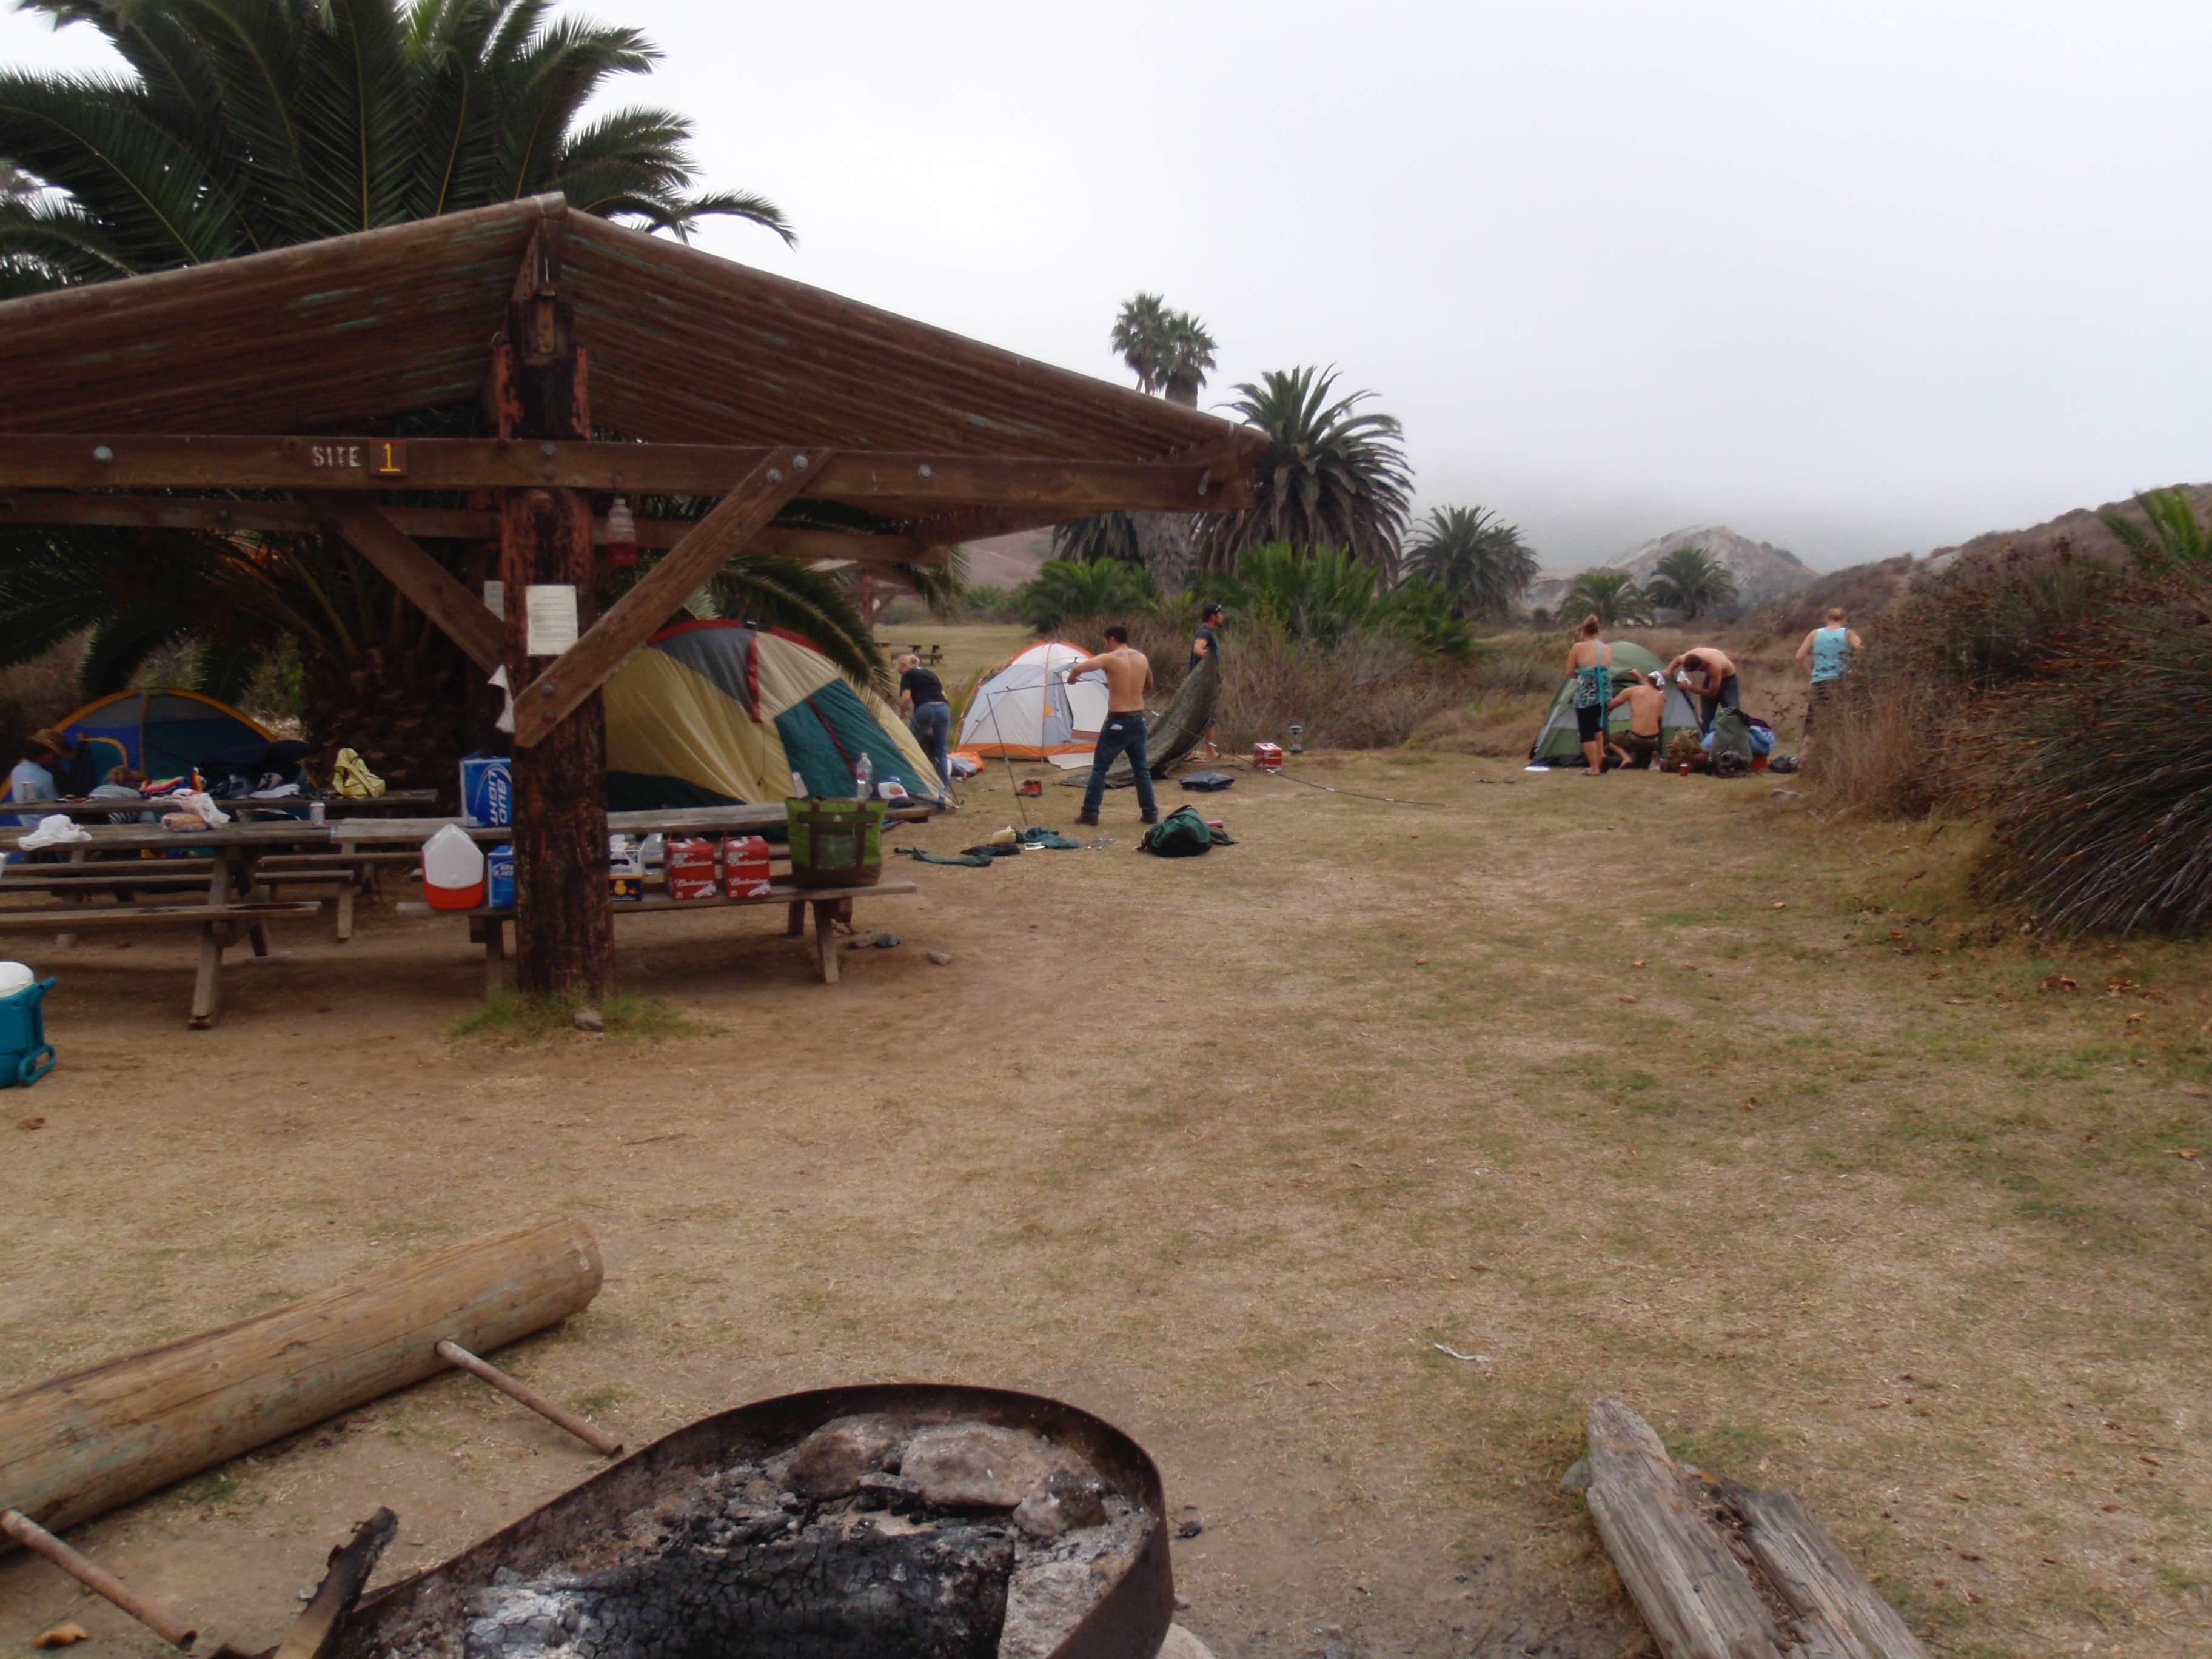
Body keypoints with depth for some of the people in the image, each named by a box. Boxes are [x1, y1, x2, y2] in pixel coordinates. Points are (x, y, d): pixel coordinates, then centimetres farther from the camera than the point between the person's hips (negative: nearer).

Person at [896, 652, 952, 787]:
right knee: (941, 750, 15)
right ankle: (945, 783, 11)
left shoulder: (908, 676, 10)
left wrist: (901, 714, 13)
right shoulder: (931, 673, 28)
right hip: (943, 710, 5)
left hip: (924, 711, -5)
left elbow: (906, 698, -3)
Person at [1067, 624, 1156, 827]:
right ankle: (1150, 812, 14)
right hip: (1138, 720, 5)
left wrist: (1071, 678, 5)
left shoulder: (1109, 659, -10)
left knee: (1099, 768, 4)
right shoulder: (1142, 658, 7)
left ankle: (1089, 813, 4)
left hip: (1118, 721, -5)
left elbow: (1077, 668, -17)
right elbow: (1149, 682, 26)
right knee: (1142, 768, 15)